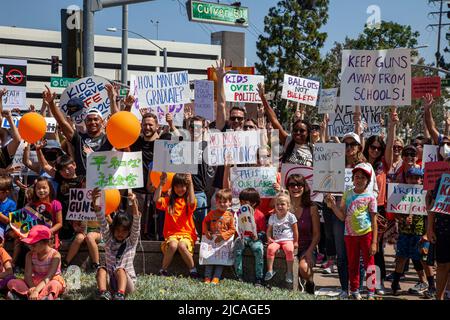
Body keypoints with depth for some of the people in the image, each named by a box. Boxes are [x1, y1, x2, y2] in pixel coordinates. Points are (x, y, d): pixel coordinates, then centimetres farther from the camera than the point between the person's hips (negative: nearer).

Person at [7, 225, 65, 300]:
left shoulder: (55, 255, -15)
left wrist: (36, 290, -41)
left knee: (54, 285, -40)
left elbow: (49, 277, -26)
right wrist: (32, 287, -34)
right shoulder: (30, 255, -1)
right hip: (35, 282, 5)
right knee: (12, 283, -18)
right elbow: (28, 275, -11)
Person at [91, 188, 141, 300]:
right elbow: (101, 220, -6)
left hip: (127, 279, -2)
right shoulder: (109, 239, 8)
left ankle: (120, 295, -54)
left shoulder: (131, 241, 2)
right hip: (110, 280, 2)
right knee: (101, 269, -25)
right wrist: (95, 202, -21)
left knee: (120, 270, -31)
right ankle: (103, 293, -49)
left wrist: (134, 203, -31)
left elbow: (136, 223, -15)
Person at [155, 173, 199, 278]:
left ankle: (193, 270, -17)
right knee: (173, 245, -33)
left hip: (187, 234, -1)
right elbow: (157, 200, -8)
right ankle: (163, 270, -15)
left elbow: (192, 202, -18)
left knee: (182, 245, -35)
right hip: (171, 234, 1)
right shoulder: (168, 201, 12)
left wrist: (190, 183, -19)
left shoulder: (188, 201, 8)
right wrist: (161, 183, -10)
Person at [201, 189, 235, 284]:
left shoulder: (230, 216, -2)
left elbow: (232, 229, -5)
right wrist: (206, 232, 0)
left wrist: (222, 236, -17)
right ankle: (207, 277, -7)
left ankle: (216, 278, -12)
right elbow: (205, 222, 17)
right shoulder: (212, 213, 5)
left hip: (224, 240, -2)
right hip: (212, 240, 2)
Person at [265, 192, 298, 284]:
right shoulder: (272, 217, 11)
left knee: (289, 250, -32)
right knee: (270, 248, -28)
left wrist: (296, 242, 1)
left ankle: (289, 272, -21)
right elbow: (269, 230, 17)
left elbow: (295, 230, 5)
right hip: (276, 240, 3)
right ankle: (270, 270, -22)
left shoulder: (291, 216, 2)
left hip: (288, 240, -3)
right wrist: (269, 238, -1)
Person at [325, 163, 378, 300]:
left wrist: (374, 242, -9)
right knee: (353, 265, 11)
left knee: (369, 264, 3)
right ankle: (354, 292, 22)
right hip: (350, 234, 3)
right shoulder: (347, 194, 5)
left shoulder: (370, 197, -5)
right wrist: (332, 205, -13)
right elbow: (342, 217, 3)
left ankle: (371, 293, 10)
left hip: (366, 233, -3)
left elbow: (374, 221, -5)